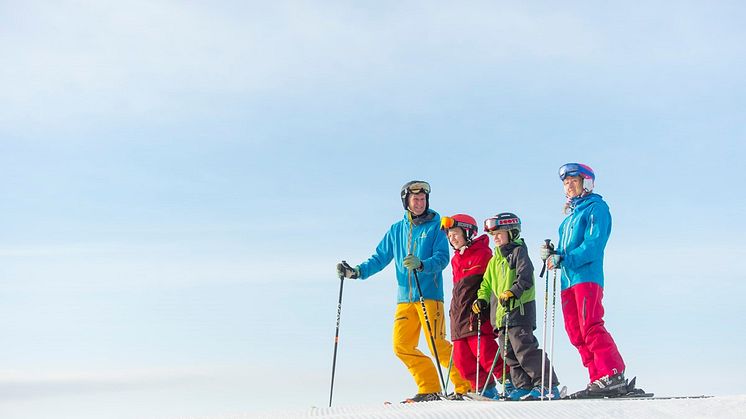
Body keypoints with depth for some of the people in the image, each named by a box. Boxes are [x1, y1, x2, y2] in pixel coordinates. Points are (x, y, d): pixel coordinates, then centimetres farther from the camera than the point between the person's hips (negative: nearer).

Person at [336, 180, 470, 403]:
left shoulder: (435, 226, 2)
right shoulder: (396, 230, 15)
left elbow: (442, 258, -10)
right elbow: (379, 259, 16)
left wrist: (421, 265, -28)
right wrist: (356, 272, 2)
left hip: (429, 294, -5)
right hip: (405, 297, 5)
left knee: (436, 344, -11)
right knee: (402, 346, -1)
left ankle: (465, 386, 3)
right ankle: (429, 389, 9)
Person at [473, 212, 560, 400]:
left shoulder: (518, 251, -1)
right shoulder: (495, 260, 22)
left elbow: (525, 277, -15)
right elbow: (487, 284, 26)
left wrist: (512, 292, -27)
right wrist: (482, 299, 9)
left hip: (519, 309, -9)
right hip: (500, 313, 9)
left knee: (524, 349, -15)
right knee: (510, 353, 7)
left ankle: (548, 386, -12)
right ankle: (524, 387, 12)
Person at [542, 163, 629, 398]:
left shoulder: (596, 207, 1)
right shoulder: (571, 215, 26)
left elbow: (593, 245, -13)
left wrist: (563, 259, -19)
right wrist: (552, 254, 4)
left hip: (587, 276, -8)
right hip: (568, 280, 9)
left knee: (590, 328, -18)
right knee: (576, 334, 2)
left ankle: (613, 376, -19)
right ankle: (599, 378, 2)